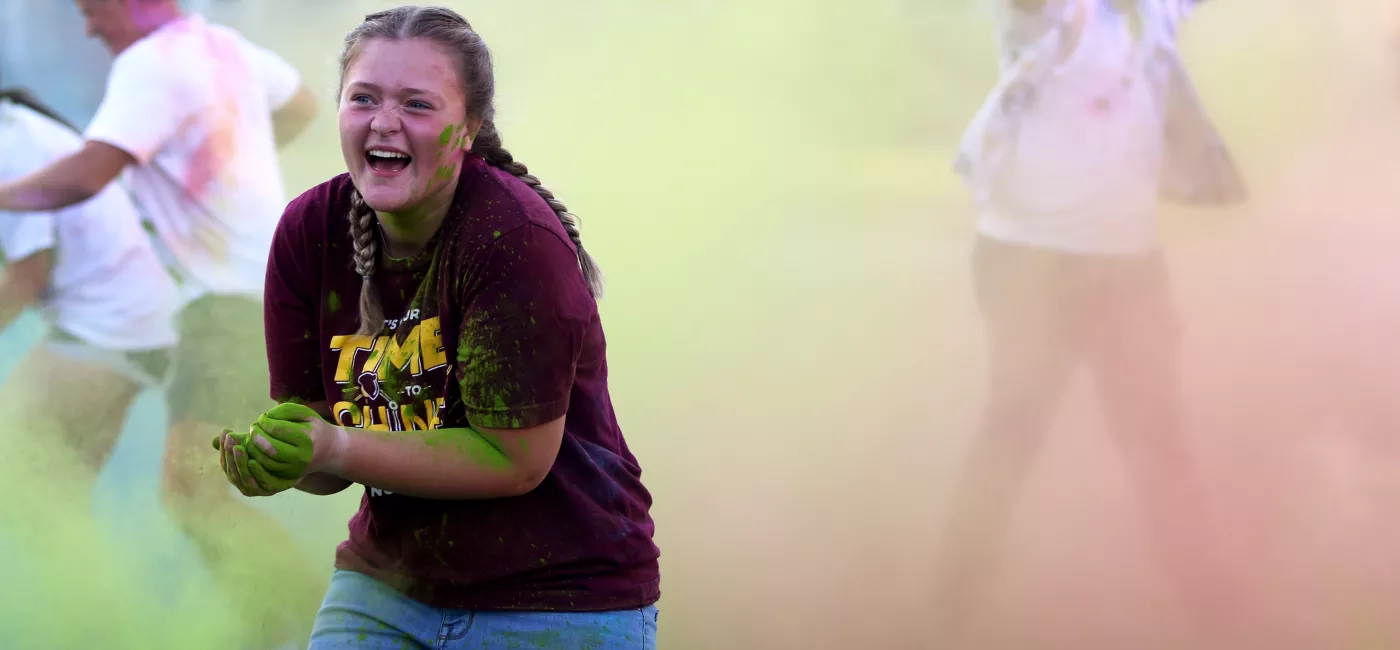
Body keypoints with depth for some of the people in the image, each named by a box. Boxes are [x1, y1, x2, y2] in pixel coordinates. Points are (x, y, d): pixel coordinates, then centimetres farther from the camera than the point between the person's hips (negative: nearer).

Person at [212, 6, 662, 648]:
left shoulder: (517, 238, -22)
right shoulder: (308, 231, -6)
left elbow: (515, 459, -21)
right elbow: (321, 465, -2)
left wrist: (335, 449, -28)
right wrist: (267, 459, -25)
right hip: (388, 585, 5)